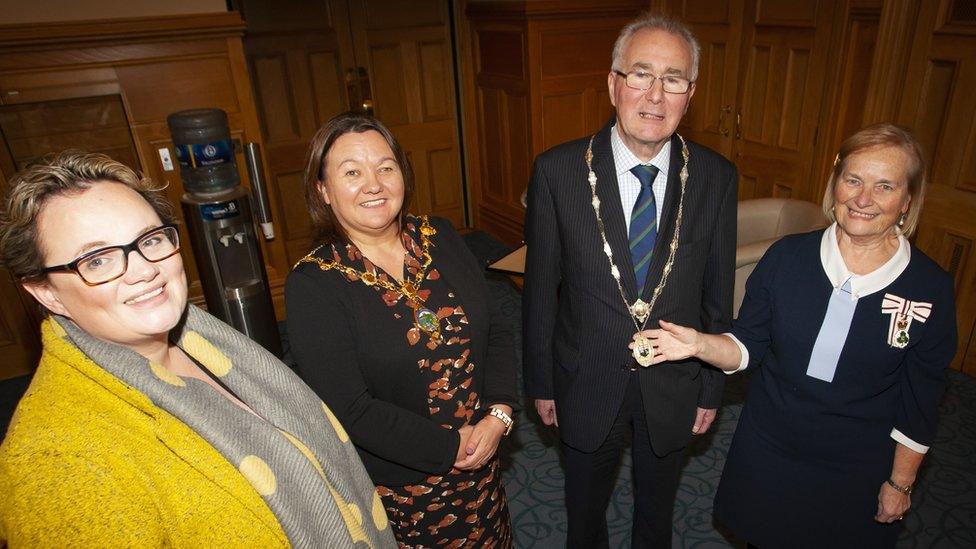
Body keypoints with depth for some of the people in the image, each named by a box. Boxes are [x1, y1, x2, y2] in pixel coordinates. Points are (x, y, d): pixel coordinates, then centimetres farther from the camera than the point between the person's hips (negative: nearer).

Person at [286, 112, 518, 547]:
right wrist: (451, 447, -19)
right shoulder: (312, 285, -19)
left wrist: (499, 415, -13)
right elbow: (351, 411, -22)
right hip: (395, 487, -4)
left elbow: (495, 329, -1)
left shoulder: (439, 237, -4)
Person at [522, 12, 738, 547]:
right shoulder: (557, 170, -17)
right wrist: (540, 382, -2)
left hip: (673, 388, 1)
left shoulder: (716, 177, -11)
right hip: (586, 384, -1)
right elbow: (540, 288, -9)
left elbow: (717, 294, -2)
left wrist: (711, 387, 4)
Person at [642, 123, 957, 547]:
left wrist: (901, 482, 0)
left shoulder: (929, 289, -15)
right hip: (767, 448, 1)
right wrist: (700, 344, -26)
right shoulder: (786, 257, -13)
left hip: (857, 468, -1)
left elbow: (919, 401, -6)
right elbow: (749, 345, -6)